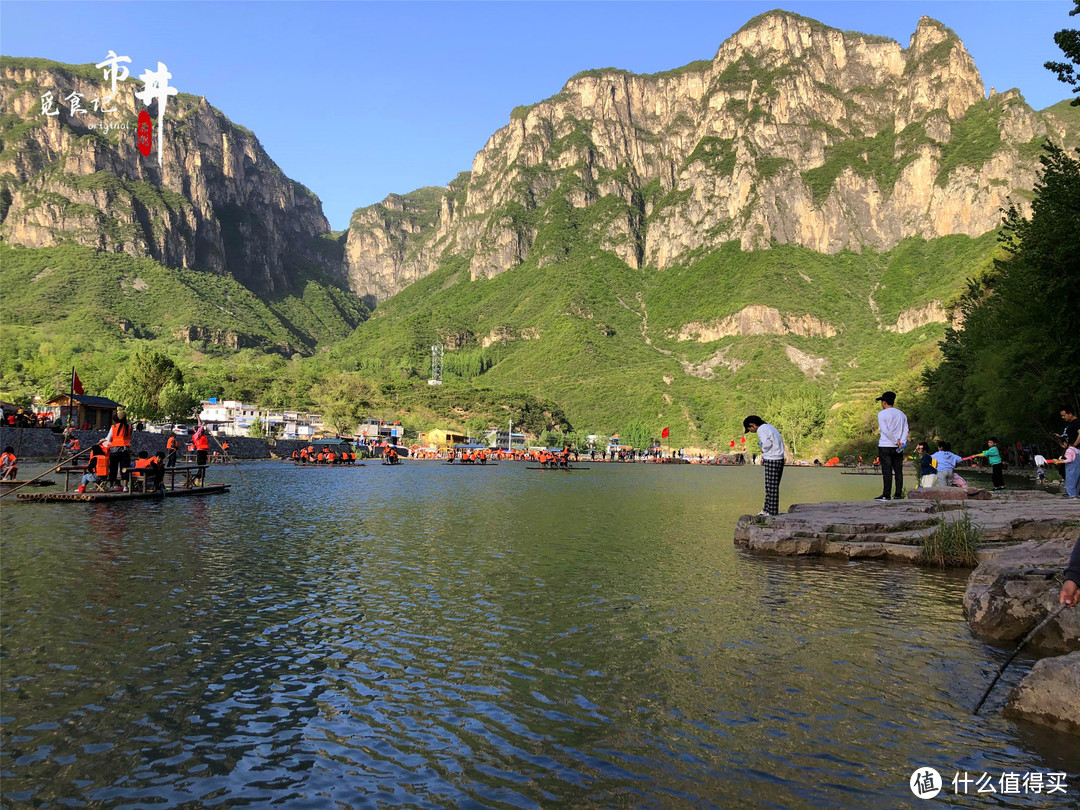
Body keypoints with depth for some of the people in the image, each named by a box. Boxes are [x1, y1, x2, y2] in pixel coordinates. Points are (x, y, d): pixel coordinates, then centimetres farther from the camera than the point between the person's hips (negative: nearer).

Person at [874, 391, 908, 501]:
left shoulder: (882, 414, -4)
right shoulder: (902, 414, 14)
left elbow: (885, 431, -12)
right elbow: (906, 430, 6)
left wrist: (896, 441, -9)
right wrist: (902, 442, -4)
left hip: (885, 447, -5)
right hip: (898, 448, 5)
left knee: (887, 471, -6)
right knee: (898, 470, 7)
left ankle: (886, 495, -7)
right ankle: (898, 494, 6)